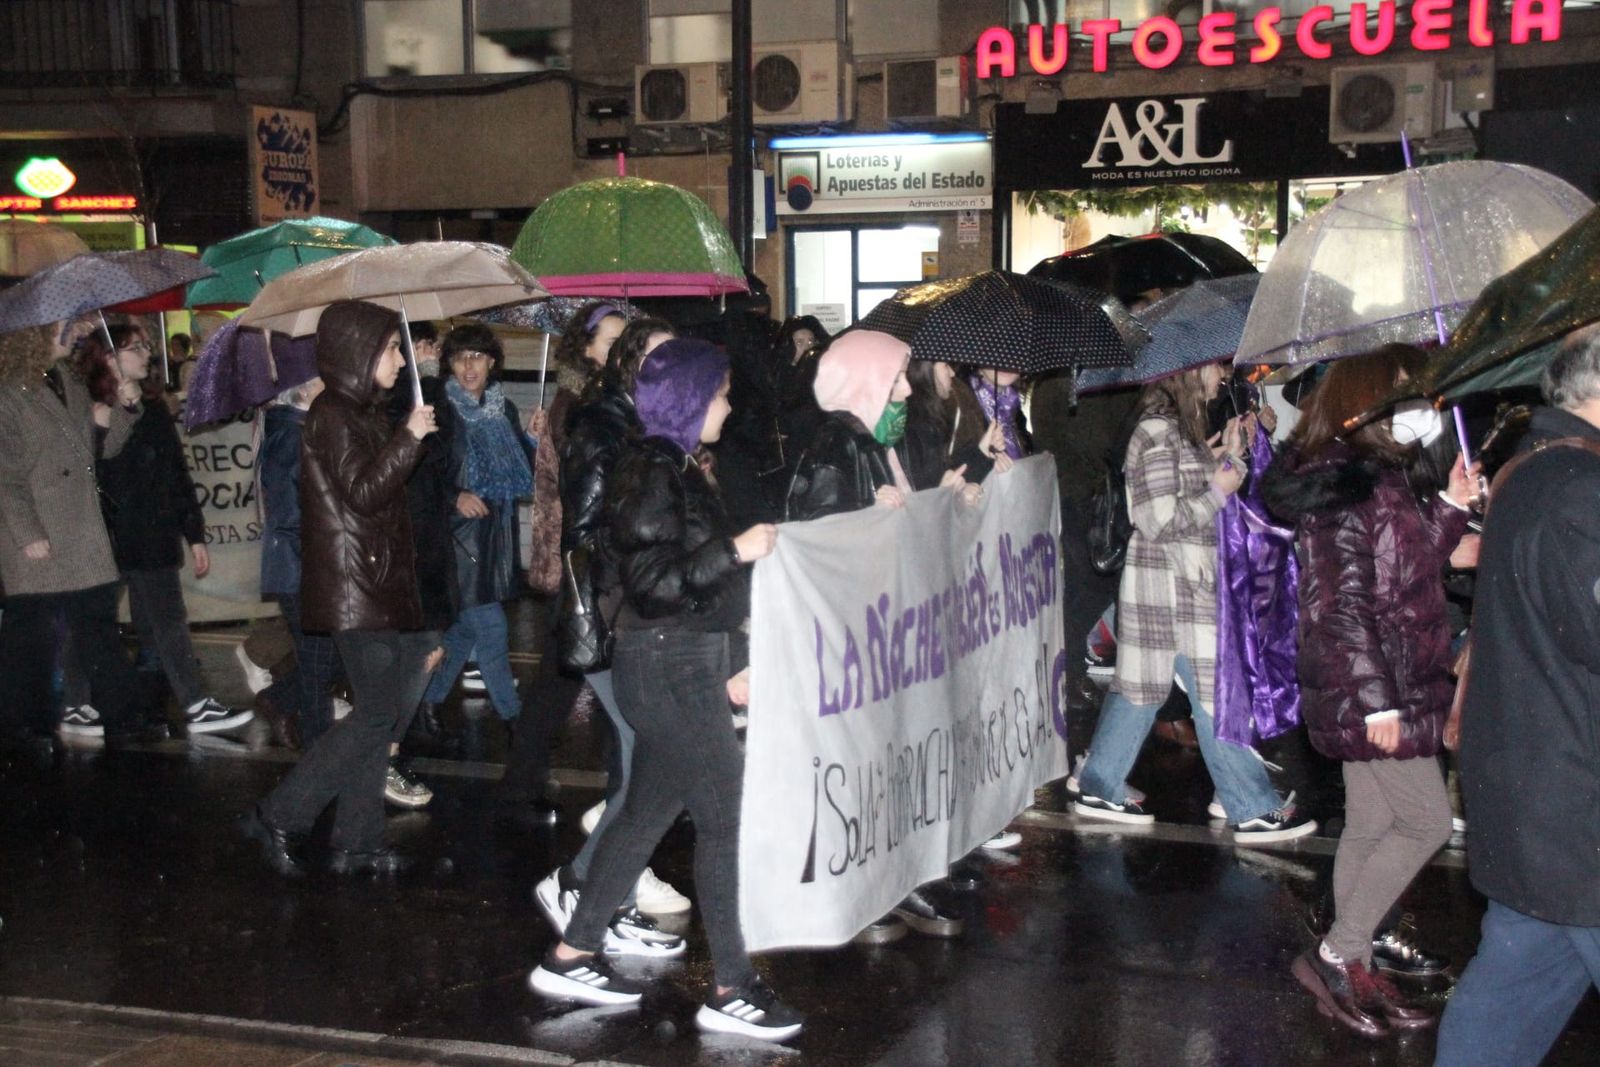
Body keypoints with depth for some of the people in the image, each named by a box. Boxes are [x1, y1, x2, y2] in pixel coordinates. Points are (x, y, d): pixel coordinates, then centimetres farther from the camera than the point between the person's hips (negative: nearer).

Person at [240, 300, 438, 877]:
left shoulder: (361, 414, 17)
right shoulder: (332, 416, -11)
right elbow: (363, 493, -22)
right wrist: (408, 438, -18)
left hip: (378, 587, 9)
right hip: (353, 589, -9)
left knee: (381, 713, 9)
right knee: (378, 713, -8)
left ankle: (356, 843, 14)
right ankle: (278, 817, 0)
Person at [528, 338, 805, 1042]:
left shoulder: (679, 469, 15)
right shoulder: (651, 473, -15)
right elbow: (653, 581, -21)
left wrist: (725, 668, 19)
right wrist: (737, 550, -20)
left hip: (687, 664, 10)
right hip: (666, 667, -10)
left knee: (645, 813, 14)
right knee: (725, 820, -5)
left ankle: (570, 958, 24)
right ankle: (731, 991, 4)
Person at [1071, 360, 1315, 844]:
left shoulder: (1180, 428, 13)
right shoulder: (1158, 433, -18)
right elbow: (1161, 521, -21)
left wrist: (1227, 456, 7)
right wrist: (1221, 489, -14)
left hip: (1189, 582, 10)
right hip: (1174, 588, -10)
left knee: (1141, 688, 14)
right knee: (1217, 696, -2)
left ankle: (1099, 789, 22)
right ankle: (1254, 811, 7)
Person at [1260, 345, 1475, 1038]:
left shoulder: (1380, 476, 13)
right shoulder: (1345, 486, -18)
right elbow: (1339, 602, -22)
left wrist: (1449, 508, 11)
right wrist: (1376, 699, -23)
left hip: (1396, 686, 9)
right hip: (1373, 692, -9)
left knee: (1369, 830, 13)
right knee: (1425, 822, -4)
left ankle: (1353, 973, 23)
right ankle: (1336, 956, 5)